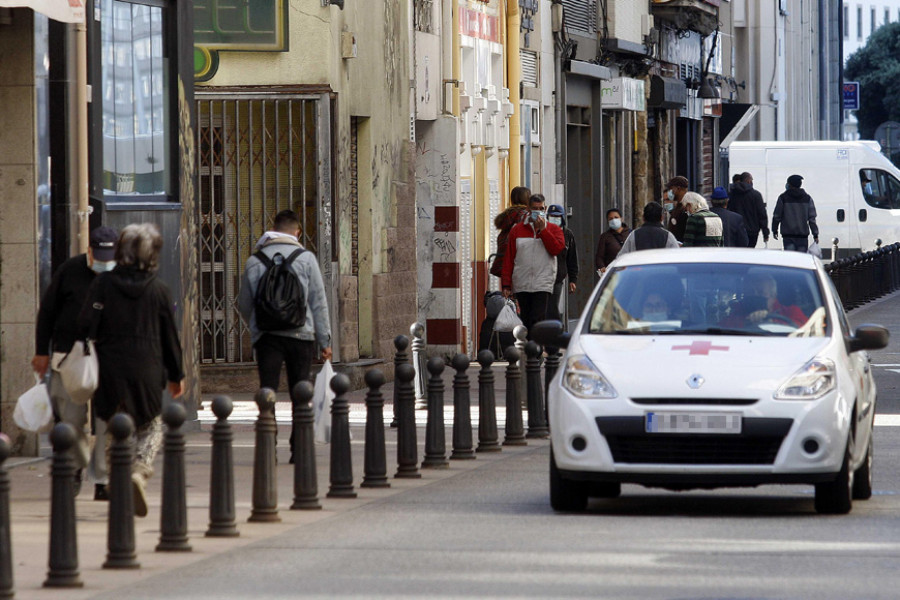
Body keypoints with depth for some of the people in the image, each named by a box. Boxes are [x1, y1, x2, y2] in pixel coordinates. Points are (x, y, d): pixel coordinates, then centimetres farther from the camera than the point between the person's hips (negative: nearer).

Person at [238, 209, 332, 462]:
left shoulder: (254, 261, 6)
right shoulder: (306, 258, 1)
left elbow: (244, 304, 13)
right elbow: (318, 302, 0)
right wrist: (324, 340, 4)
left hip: (266, 337, 1)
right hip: (300, 335, -1)